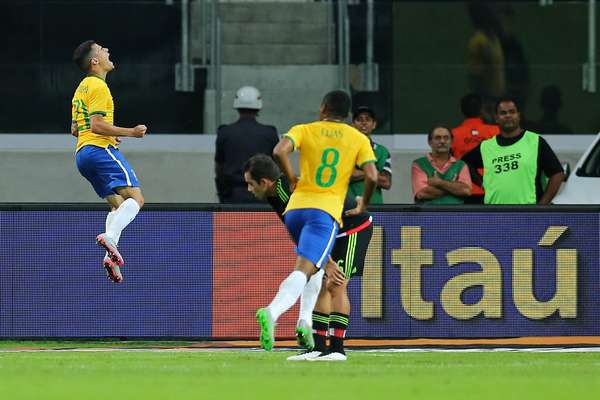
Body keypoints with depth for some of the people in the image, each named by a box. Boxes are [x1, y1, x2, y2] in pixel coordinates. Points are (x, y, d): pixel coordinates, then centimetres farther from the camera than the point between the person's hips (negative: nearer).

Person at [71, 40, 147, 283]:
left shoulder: (81, 88, 23)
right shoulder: (98, 86, -8)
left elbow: (75, 129, 27)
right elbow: (96, 125, -17)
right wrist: (130, 133, -12)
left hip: (82, 153, 10)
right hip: (100, 150, -10)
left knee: (118, 204, 12)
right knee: (135, 198, -18)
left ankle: (110, 256, -6)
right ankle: (110, 237, -41)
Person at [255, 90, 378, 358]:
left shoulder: (304, 130, 11)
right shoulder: (359, 139, 11)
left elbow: (280, 151, -9)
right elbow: (372, 176, -2)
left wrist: (291, 179, 6)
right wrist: (363, 205, 15)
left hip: (295, 207, 3)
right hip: (326, 211, -3)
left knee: (318, 261, 28)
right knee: (304, 270, -17)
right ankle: (272, 312, -42)